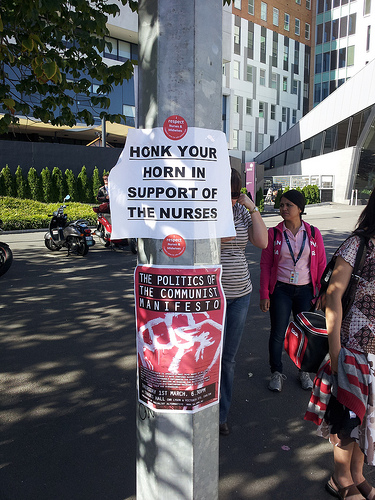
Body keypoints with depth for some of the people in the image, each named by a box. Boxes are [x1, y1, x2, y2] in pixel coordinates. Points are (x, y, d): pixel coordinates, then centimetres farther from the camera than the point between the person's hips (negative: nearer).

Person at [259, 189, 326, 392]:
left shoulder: (313, 233, 0)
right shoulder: (274, 233, -3)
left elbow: (321, 265, 4)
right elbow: (265, 265, -2)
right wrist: (264, 295, -6)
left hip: (305, 290, 1)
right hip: (281, 290, -1)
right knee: (277, 333, 3)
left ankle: (303, 371, 33)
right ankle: (276, 372, 24)